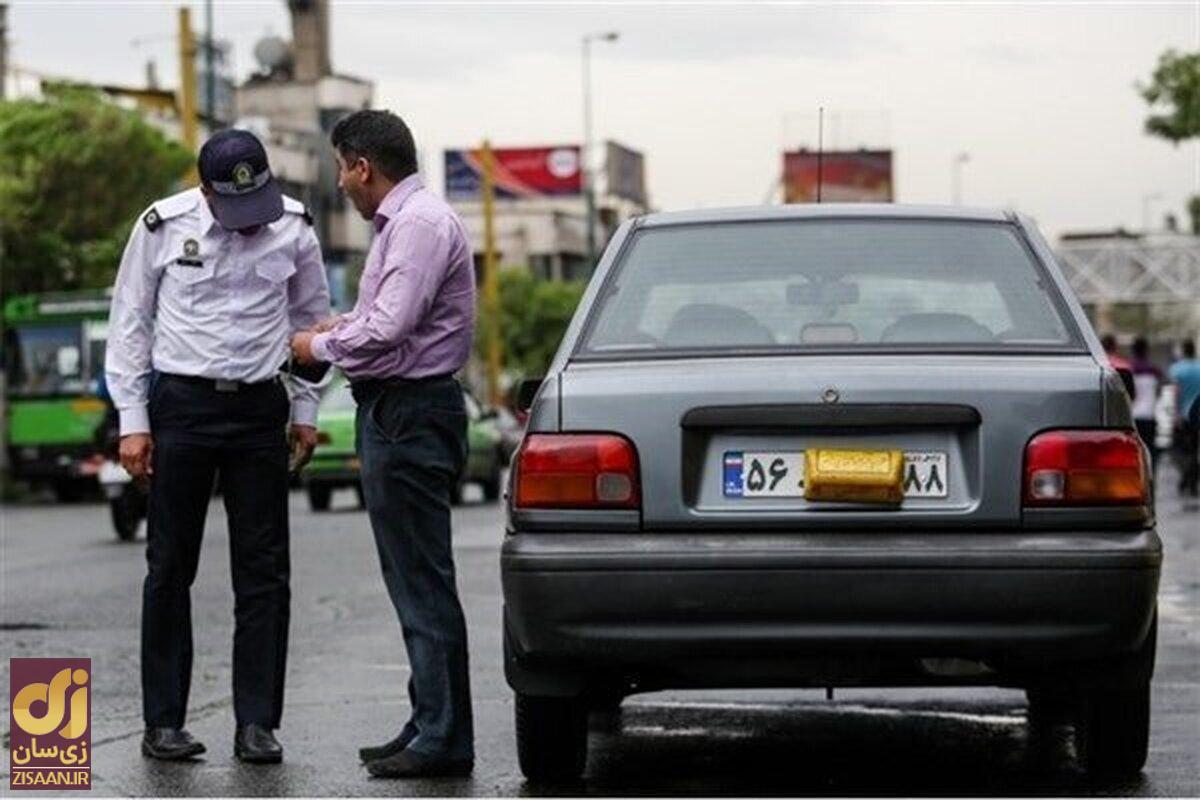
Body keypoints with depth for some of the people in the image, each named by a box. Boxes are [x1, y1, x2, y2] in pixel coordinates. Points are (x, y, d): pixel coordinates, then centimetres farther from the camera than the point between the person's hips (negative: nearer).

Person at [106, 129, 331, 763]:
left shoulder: (293, 228, 0)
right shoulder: (163, 227, -6)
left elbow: (310, 316, 14)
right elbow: (130, 323, 1)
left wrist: (305, 408, 11)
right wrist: (132, 420, -3)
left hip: (259, 409, 2)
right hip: (180, 406, -2)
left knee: (263, 571, 0)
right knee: (170, 569, 2)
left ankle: (256, 723, 5)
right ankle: (163, 722, 7)